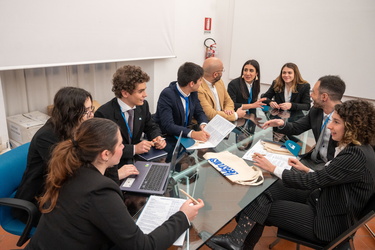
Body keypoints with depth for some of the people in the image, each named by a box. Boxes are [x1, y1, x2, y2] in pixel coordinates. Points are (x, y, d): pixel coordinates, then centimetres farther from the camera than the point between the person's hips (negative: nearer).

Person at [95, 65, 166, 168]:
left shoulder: (143, 105, -2)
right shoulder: (103, 114, -20)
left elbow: (152, 127, 14)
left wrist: (158, 138, -8)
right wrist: (134, 149, -27)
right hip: (115, 166, -6)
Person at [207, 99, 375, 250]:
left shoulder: (356, 156, -27)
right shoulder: (355, 147, 3)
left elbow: (311, 182, -25)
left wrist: (273, 168, -19)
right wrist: (306, 170, 1)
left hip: (331, 221, -9)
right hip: (324, 200, 9)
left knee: (265, 208, -9)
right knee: (264, 192, -3)